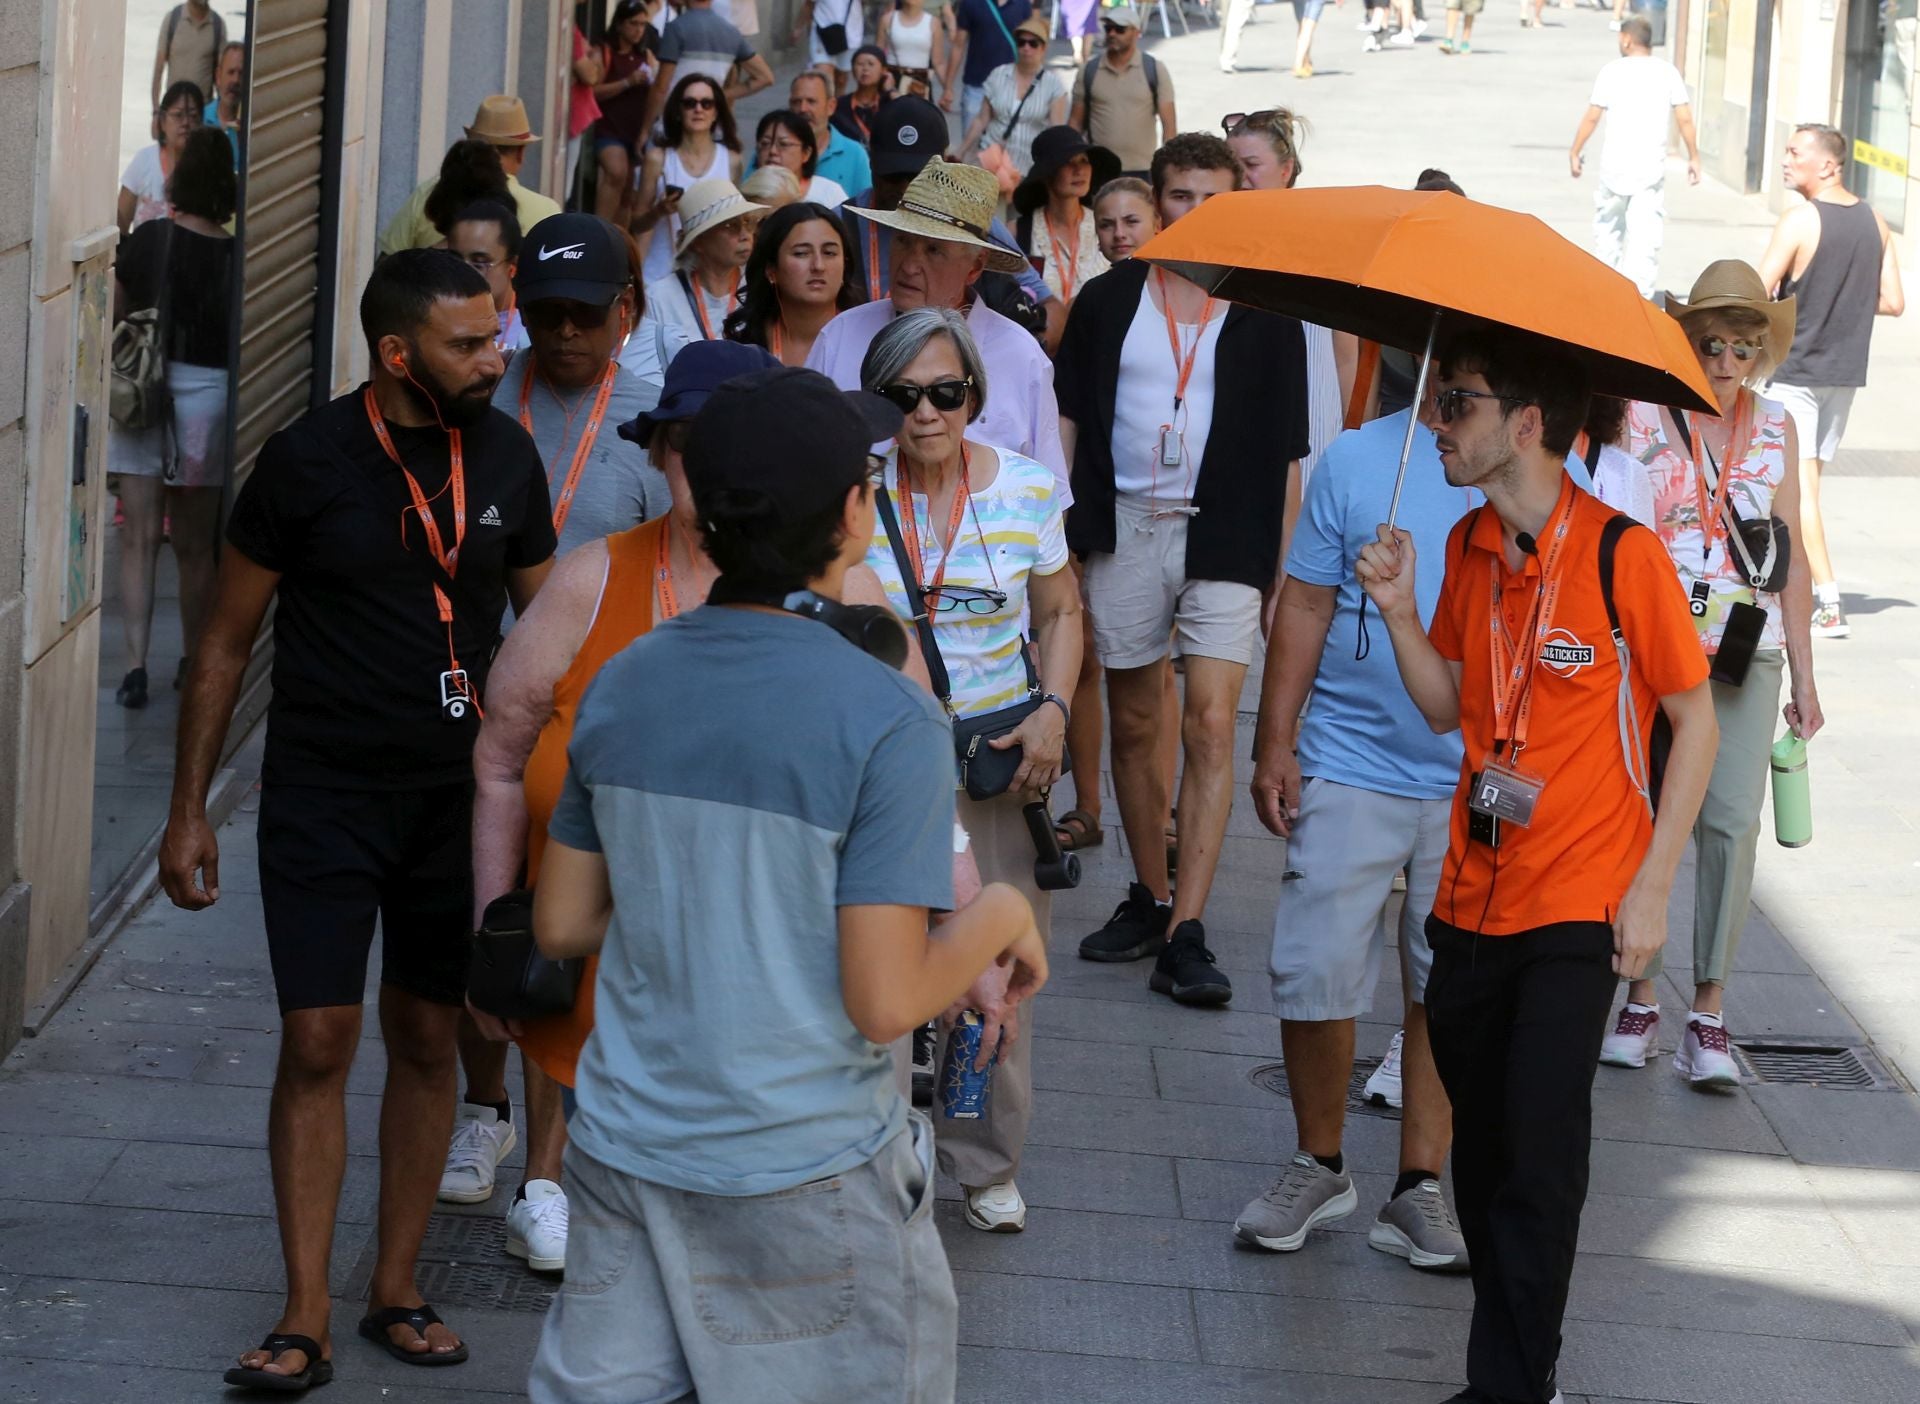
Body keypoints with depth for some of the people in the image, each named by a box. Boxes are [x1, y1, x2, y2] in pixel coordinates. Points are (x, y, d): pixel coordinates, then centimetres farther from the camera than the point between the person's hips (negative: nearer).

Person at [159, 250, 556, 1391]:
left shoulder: (506, 456, 1)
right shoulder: (310, 462, -10)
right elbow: (228, 643, -2)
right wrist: (190, 811, -3)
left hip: (456, 793, 3)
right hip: (323, 794, -3)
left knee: (429, 1042, 9)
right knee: (319, 1041, -6)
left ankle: (398, 1293, 21)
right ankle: (307, 1323, -1)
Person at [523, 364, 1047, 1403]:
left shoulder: (622, 686, 0)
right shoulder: (888, 723, -18)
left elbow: (562, 925, 9)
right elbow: (885, 1004, -19)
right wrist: (1001, 917, -2)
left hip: (625, 1151, 5)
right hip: (805, 1179, -5)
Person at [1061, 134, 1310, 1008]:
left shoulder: (1265, 318, 4)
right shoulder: (1108, 301, 8)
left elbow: (1286, 455, 5)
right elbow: (1068, 419, 10)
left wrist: (1282, 568, 1)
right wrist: (1059, 528, 1)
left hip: (1223, 539, -2)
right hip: (1125, 531, 2)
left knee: (1210, 724, -12)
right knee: (1134, 726, 10)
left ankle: (1186, 934, -14)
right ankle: (1150, 898, 25)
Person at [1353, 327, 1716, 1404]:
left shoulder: (1621, 551, -13)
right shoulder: (1468, 547, 6)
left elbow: (1695, 718, -7)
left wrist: (1652, 885, -10)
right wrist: (1402, 612, -5)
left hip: (1579, 909, -6)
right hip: (1474, 899, 6)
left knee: (1538, 1158, -8)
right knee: (1482, 1147, 12)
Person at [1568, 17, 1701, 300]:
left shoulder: (1613, 71, -2)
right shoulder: (1667, 72, 2)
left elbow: (1591, 117, -2)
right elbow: (1684, 119, -1)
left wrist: (1575, 152, 8)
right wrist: (1694, 157, 9)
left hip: (1615, 164, -1)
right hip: (1652, 167, 1)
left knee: (1608, 224, 19)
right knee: (1647, 232, 0)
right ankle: (1640, 293, -8)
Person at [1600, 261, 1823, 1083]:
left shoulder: (1775, 428, 10)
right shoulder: (1641, 418, 1)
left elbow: (1793, 559, 14)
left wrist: (1803, 676, 12)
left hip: (1744, 653, 2)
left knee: (1732, 821, -7)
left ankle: (1710, 1013, -3)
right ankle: (1642, 999, 12)